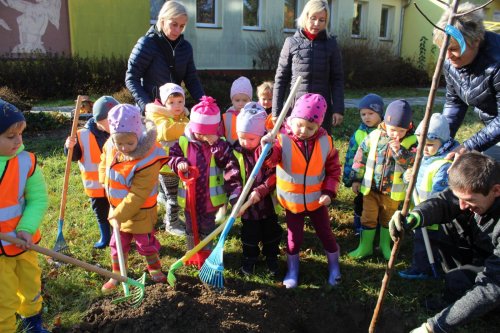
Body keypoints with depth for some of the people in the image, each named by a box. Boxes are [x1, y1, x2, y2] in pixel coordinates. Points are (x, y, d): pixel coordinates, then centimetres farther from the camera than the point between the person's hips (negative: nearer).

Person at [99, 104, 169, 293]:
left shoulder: (148, 160, -33)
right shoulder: (110, 146, -12)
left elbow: (137, 195, -31)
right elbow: (104, 161, 13)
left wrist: (120, 215, -28)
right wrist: (105, 181, 0)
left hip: (140, 212, -6)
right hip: (117, 208, 6)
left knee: (145, 243, 14)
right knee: (117, 244, 19)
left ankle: (155, 270, 40)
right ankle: (117, 275, 38)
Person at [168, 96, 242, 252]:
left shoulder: (220, 143, -9)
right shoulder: (183, 142, -7)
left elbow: (228, 161, -20)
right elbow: (171, 156, -3)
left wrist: (216, 144, -30)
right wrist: (178, 163, -24)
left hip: (210, 197, -1)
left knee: (207, 228, 18)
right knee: (191, 227, 21)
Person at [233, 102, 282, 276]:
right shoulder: (236, 152, -9)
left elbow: (274, 174, -18)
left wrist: (260, 191, -26)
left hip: (267, 201, 0)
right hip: (247, 203, 1)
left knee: (271, 231, 17)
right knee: (249, 232, 16)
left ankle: (271, 257, 39)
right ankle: (249, 258, 37)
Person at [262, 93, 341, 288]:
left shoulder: (325, 141, -10)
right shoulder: (283, 140, -18)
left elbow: (333, 169, -1)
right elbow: (270, 162, -28)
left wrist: (329, 191, -10)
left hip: (317, 200, 2)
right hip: (292, 201, -1)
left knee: (325, 234, 15)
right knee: (294, 238, 11)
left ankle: (334, 268, 39)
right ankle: (292, 271, 35)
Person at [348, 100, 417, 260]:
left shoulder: (411, 142, -12)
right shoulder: (374, 136, -10)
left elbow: (412, 162, -21)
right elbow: (361, 156, -1)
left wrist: (399, 151, -35)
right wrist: (356, 179, 3)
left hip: (393, 191, 0)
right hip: (370, 188, 1)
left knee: (388, 219, 18)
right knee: (368, 218, 11)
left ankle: (385, 245, 38)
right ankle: (365, 246, 25)